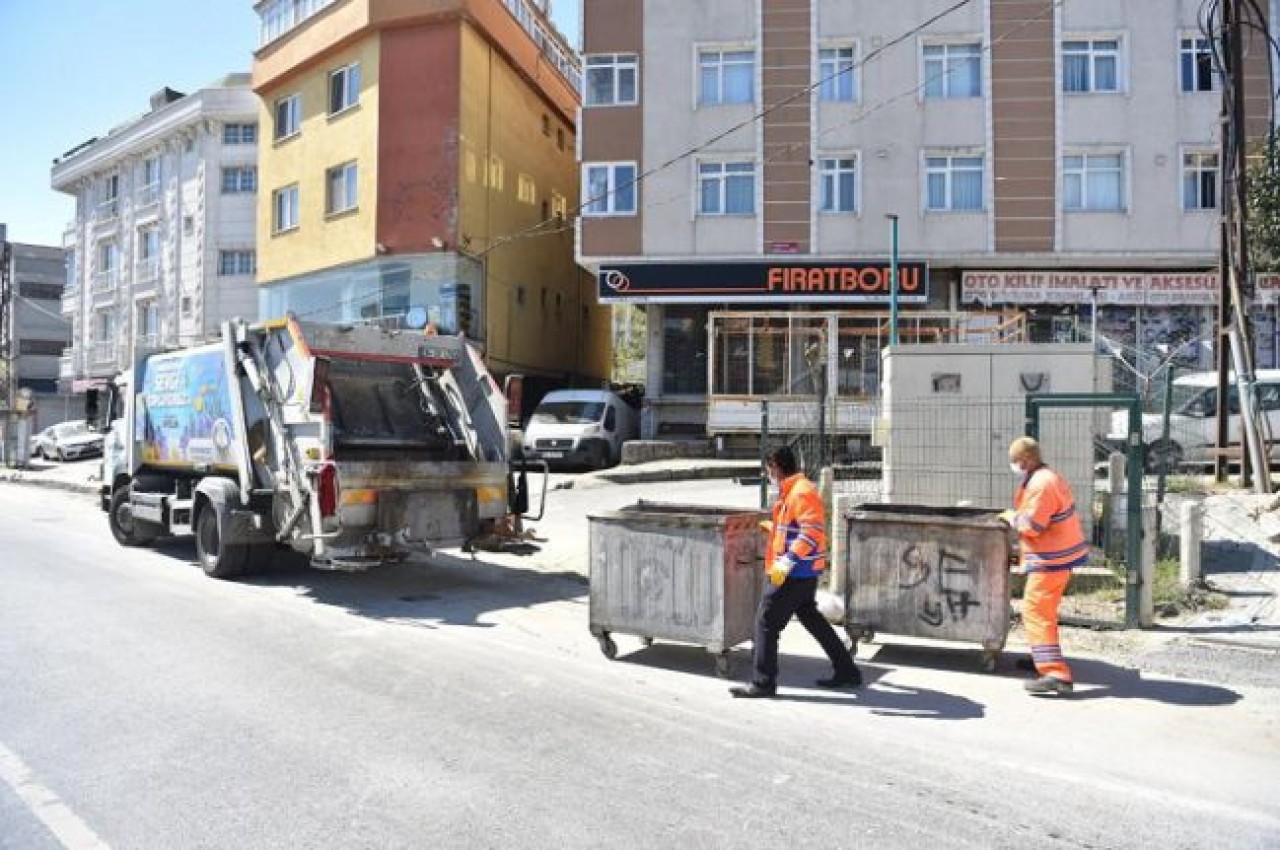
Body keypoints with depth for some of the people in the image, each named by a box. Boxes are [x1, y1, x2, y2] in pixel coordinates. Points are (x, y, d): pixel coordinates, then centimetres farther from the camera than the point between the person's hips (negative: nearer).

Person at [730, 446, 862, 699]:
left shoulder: (801, 492, -17)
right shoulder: (791, 491, 13)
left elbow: (812, 531, -26)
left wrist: (786, 562, -29)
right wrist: (770, 527, 35)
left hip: (794, 572, -10)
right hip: (804, 572, 10)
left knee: (766, 621, -3)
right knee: (811, 618, 19)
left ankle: (763, 683, 4)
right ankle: (847, 671, 27)